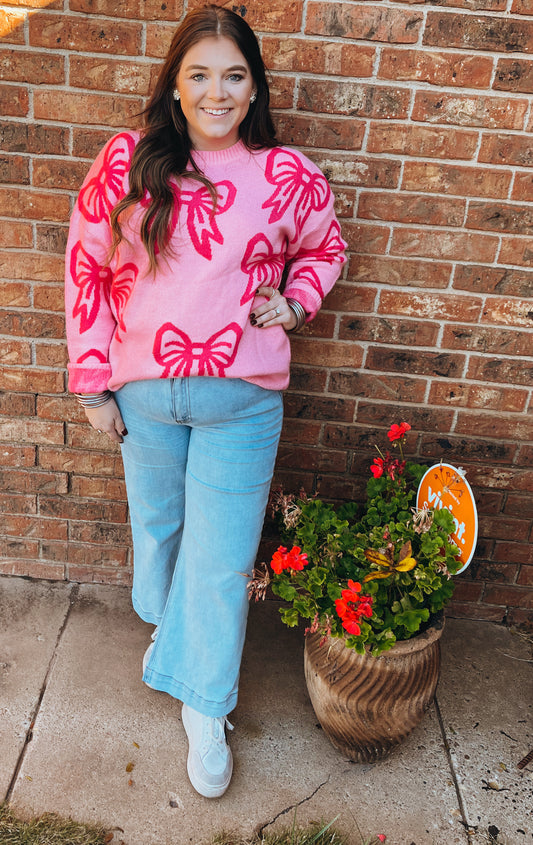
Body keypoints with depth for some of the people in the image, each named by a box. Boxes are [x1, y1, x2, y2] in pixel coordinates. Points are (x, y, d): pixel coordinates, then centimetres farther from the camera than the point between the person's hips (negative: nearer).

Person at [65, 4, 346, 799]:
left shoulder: (289, 176, -4)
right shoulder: (127, 161, -4)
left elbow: (325, 247, 14)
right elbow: (87, 267, 1)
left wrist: (294, 301, -6)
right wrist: (93, 383, -1)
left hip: (242, 402, -1)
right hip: (143, 390, 2)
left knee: (222, 558, 5)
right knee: (157, 525, 23)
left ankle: (205, 709, 26)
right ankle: (168, 624, 54)